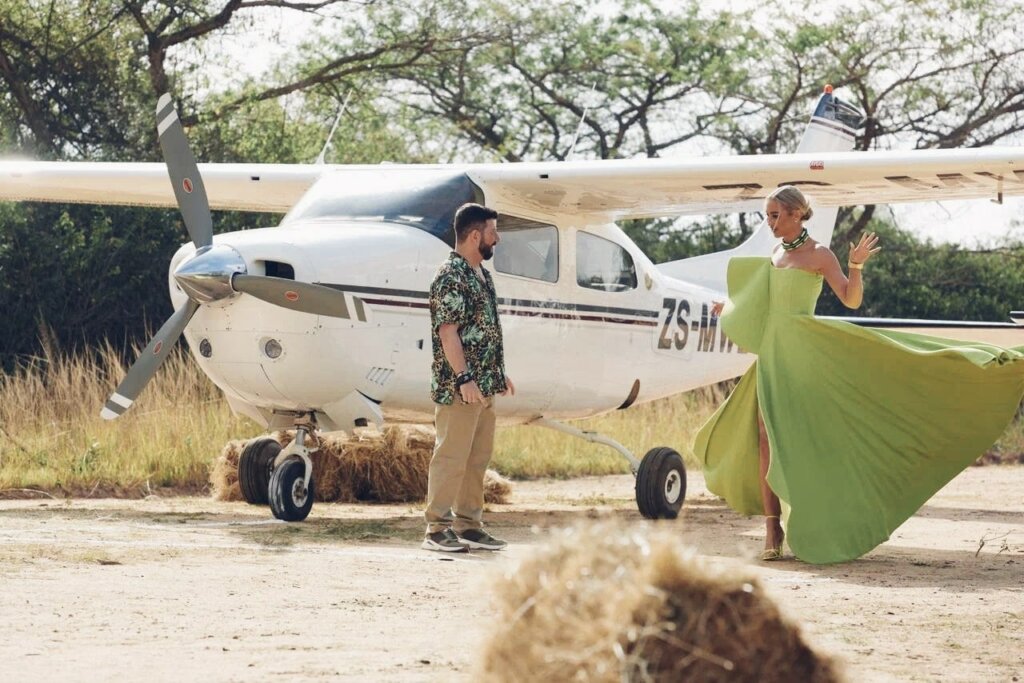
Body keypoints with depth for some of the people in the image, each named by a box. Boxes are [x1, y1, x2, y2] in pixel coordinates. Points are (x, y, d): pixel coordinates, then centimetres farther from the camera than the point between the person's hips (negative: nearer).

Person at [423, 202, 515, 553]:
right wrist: (464, 378, -23)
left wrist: (499, 373, 21)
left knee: (478, 458, 11)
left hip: (484, 387, 10)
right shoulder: (451, 278, -14)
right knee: (451, 457, -6)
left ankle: (469, 525, 17)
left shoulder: (482, 275, 16)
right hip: (458, 389, -10)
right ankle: (437, 528, -3)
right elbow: (447, 332, -19)